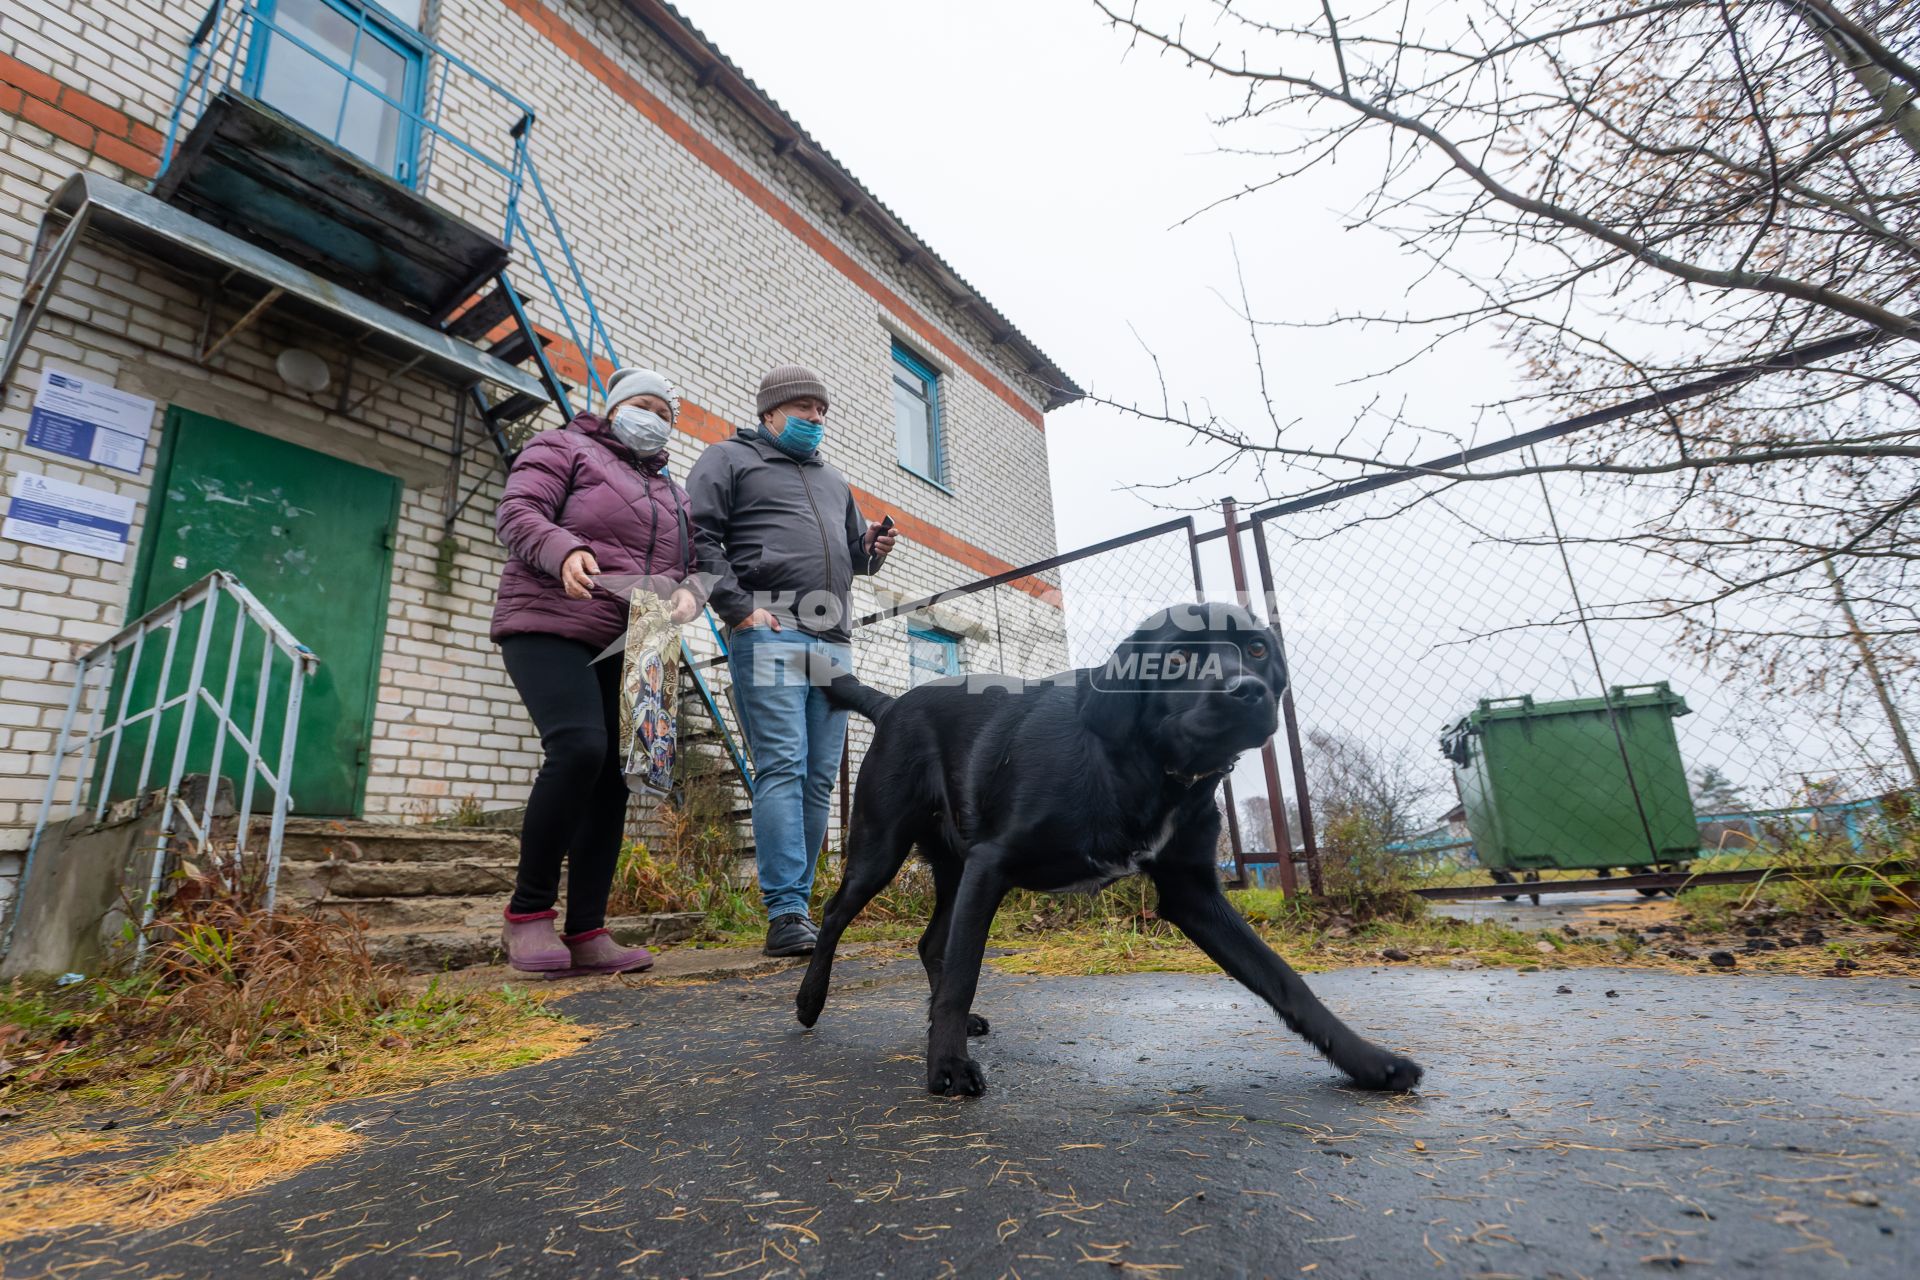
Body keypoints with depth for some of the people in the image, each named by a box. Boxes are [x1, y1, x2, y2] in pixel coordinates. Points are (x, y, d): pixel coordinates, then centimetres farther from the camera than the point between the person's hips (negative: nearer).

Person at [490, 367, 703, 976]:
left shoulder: (672, 494, 25)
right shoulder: (564, 448, 9)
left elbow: (691, 568, 20)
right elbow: (517, 512, -4)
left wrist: (687, 594, -4)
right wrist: (563, 550, -24)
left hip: (627, 650, 6)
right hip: (551, 628, -6)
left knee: (613, 777, -2)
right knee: (579, 748, -25)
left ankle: (586, 934, 2)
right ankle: (528, 911, -9)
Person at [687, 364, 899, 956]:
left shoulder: (833, 479, 31)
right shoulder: (729, 459, 11)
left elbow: (853, 556, 33)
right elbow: (699, 535, -2)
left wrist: (873, 547, 9)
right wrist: (739, 608, -13)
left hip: (834, 644, 6)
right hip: (769, 636, -6)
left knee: (820, 778, 4)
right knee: (782, 768, -13)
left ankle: (795, 904, 13)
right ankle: (786, 913, -10)